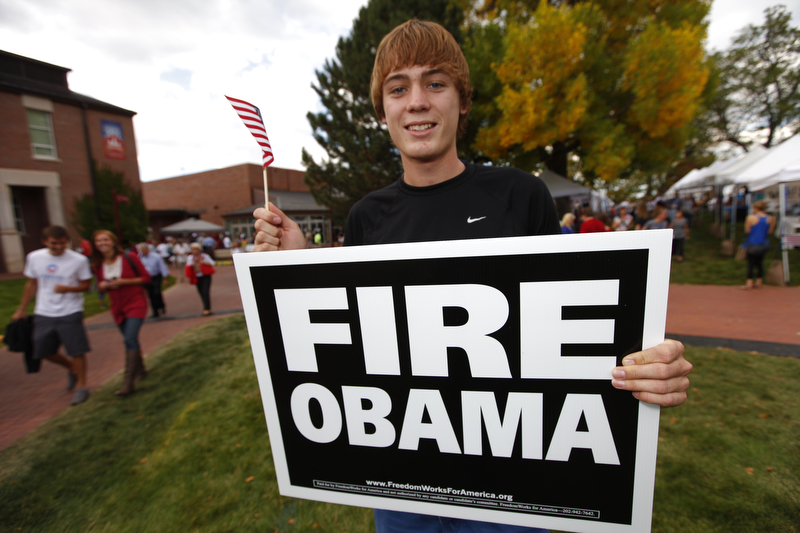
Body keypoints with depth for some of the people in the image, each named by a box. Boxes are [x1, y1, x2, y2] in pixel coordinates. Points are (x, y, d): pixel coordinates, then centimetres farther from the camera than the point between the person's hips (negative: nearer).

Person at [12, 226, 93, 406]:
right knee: (44, 351, 12)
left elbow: (86, 285, -4)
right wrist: (21, 309, 16)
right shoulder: (34, 257, 1)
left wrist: (68, 288, -24)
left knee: (77, 351, -2)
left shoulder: (79, 260, -11)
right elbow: (31, 284, 13)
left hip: (70, 313, -4)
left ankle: (81, 386, 14)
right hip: (43, 314, 5)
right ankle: (71, 368, 39)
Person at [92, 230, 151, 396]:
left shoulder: (129, 257, -10)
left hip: (135, 303, -5)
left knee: (130, 339, -17)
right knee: (130, 340, 14)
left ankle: (128, 381, -13)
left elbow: (146, 278, -7)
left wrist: (124, 281, -19)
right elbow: (100, 285, 14)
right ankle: (140, 371, 32)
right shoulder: (98, 264, 2)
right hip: (117, 307, 5)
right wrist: (103, 285, -9)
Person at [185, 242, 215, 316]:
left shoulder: (205, 256, -3)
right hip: (197, 278, 4)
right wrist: (191, 265, -18)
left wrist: (205, 263, -17)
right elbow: (188, 267, 4)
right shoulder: (190, 257, 5)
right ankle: (207, 308, 21)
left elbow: (212, 263, 1)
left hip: (206, 277, -4)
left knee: (205, 292, -14)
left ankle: (207, 309, -11)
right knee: (201, 293, 7)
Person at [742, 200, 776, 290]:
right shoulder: (770, 218, -2)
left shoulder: (751, 217, -14)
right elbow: (770, 231, 5)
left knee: (751, 263, 1)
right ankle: (759, 282, 21)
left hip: (753, 244, -4)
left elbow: (747, 230, -7)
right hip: (764, 244, 4)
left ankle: (749, 283, -1)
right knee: (760, 262, 15)